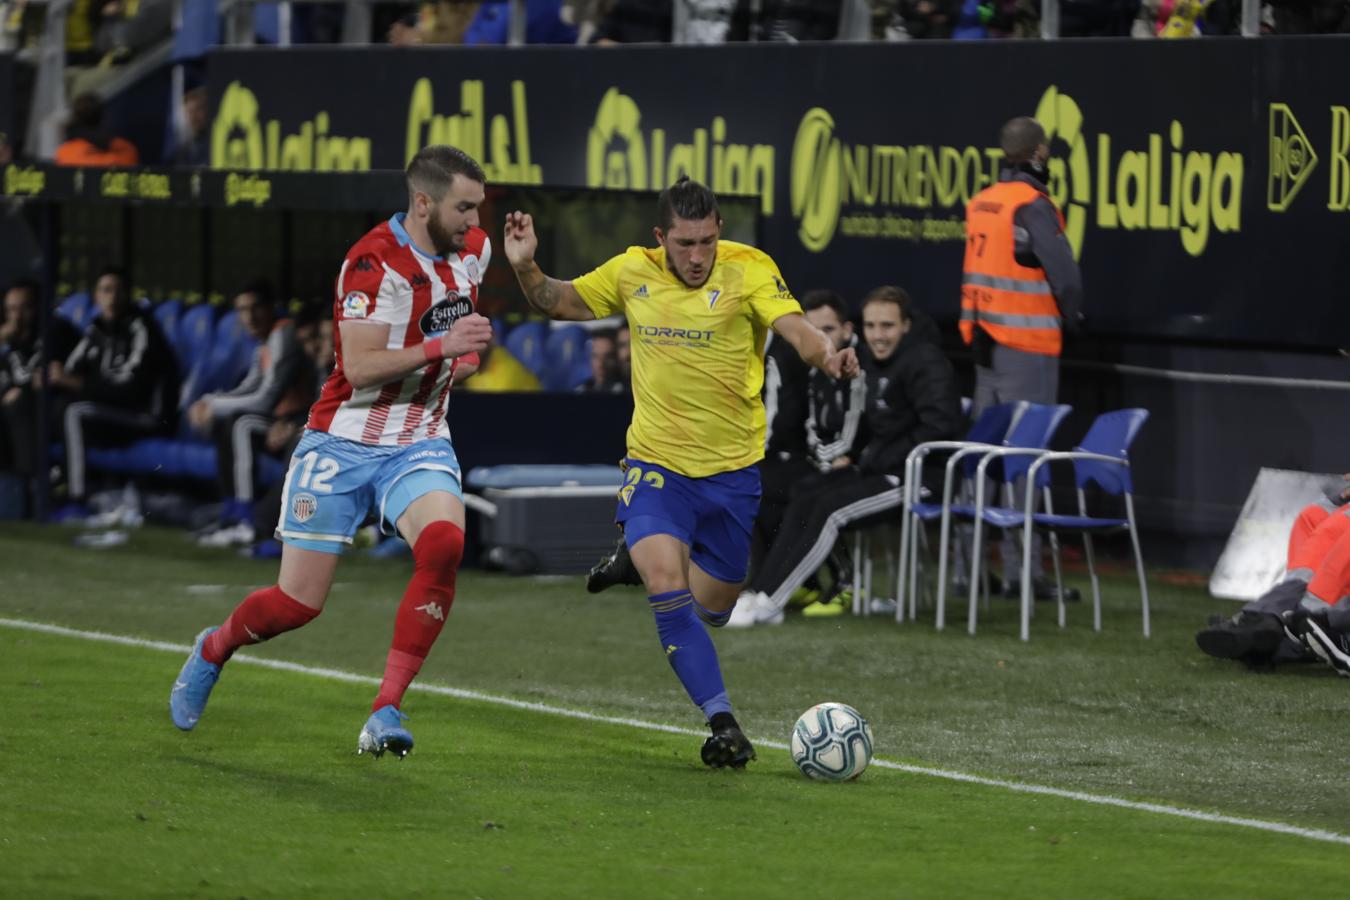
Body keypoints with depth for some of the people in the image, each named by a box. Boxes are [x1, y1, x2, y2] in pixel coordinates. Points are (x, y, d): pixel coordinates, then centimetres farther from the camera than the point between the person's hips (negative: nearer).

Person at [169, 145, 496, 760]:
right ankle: (213, 651, 34)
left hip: (419, 443, 5)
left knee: (444, 543, -27)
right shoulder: (374, 263, -21)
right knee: (298, 603, -2)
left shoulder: (472, 249, 3)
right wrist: (441, 346, -30)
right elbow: (360, 368, -27)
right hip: (343, 444, -5)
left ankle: (386, 712, -20)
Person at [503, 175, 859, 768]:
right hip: (656, 464, 0)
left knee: (710, 608, 15)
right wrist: (525, 268, -6)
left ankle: (637, 564, 50)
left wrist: (827, 356, -49)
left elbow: (793, 326, -28)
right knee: (669, 590, -23)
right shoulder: (633, 272, -3)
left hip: (731, 472, 0)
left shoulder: (748, 269, -12)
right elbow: (561, 302, 13)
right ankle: (723, 724, -19)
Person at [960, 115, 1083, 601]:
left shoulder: (982, 203, 10)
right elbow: (1064, 273, -18)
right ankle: (1021, 566, -10)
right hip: (1028, 345, -8)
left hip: (985, 342, 8)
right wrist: (1070, 318, 1)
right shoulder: (1032, 206, -14)